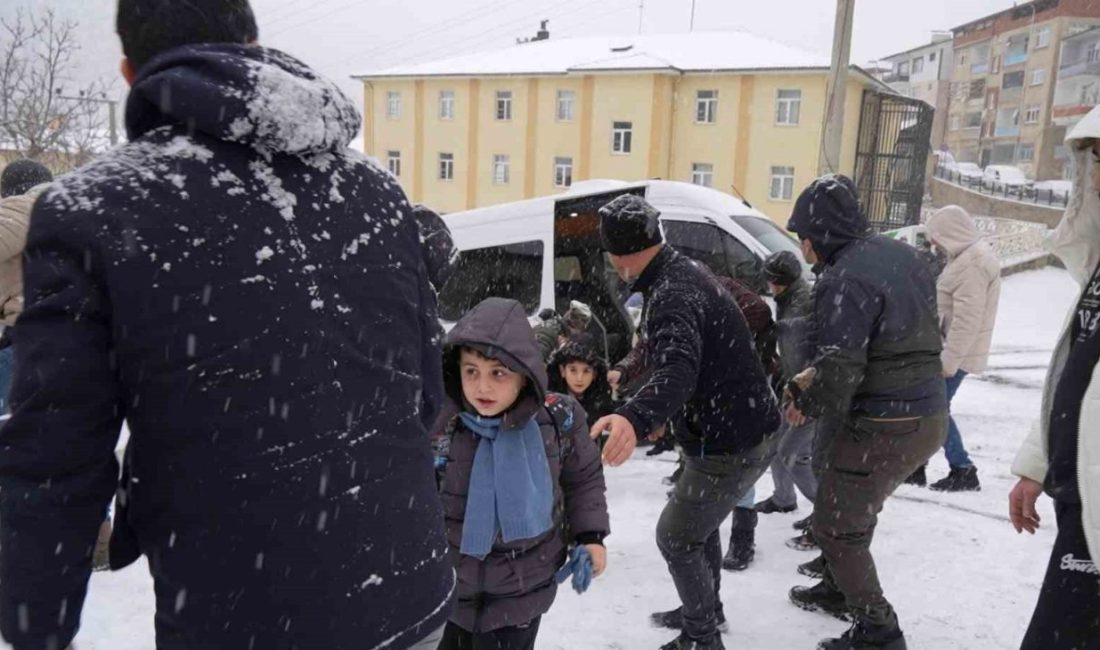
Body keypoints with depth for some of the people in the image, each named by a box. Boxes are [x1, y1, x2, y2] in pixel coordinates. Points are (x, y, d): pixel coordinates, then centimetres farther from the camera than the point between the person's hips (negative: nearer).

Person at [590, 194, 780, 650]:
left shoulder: (674, 293, -27)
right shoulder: (684, 272, 7)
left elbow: (678, 369, -47)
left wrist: (635, 419, -64)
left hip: (730, 446, -10)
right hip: (741, 429, 10)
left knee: (675, 536, 7)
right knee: (698, 522, 28)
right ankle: (705, 609, 48)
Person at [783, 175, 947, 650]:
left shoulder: (845, 278, -22)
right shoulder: (902, 255, 7)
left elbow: (839, 370, -27)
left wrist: (807, 403, -3)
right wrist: (815, 381, 11)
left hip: (884, 427, -9)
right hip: (929, 414, 9)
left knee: (835, 524, 8)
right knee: (856, 509, 27)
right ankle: (842, 589, 45)